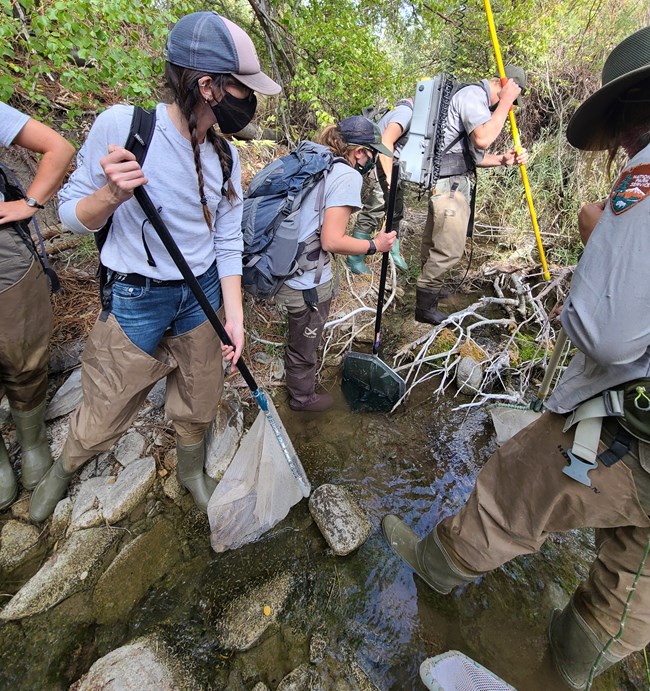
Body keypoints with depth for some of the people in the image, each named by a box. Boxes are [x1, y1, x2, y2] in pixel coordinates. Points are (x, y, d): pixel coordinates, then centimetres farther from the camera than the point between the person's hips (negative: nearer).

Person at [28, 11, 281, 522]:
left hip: (203, 293, 4)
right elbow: (73, 216, -7)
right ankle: (63, 470, 47)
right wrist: (113, 192, -29)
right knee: (104, 414, 11)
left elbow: (227, 241, 2)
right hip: (137, 297, -3)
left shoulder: (227, 157, -1)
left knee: (199, 403, 18)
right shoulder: (120, 124, -14)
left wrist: (235, 315, -3)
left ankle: (191, 471, 49)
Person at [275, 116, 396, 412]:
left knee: (300, 336, 30)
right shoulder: (347, 176, -16)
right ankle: (303, 397, 40)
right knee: (304, 343, 15)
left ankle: (298, 379, 54)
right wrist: (375, 245, -10)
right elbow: (332, 241, -23)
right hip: (308, 282, -8)